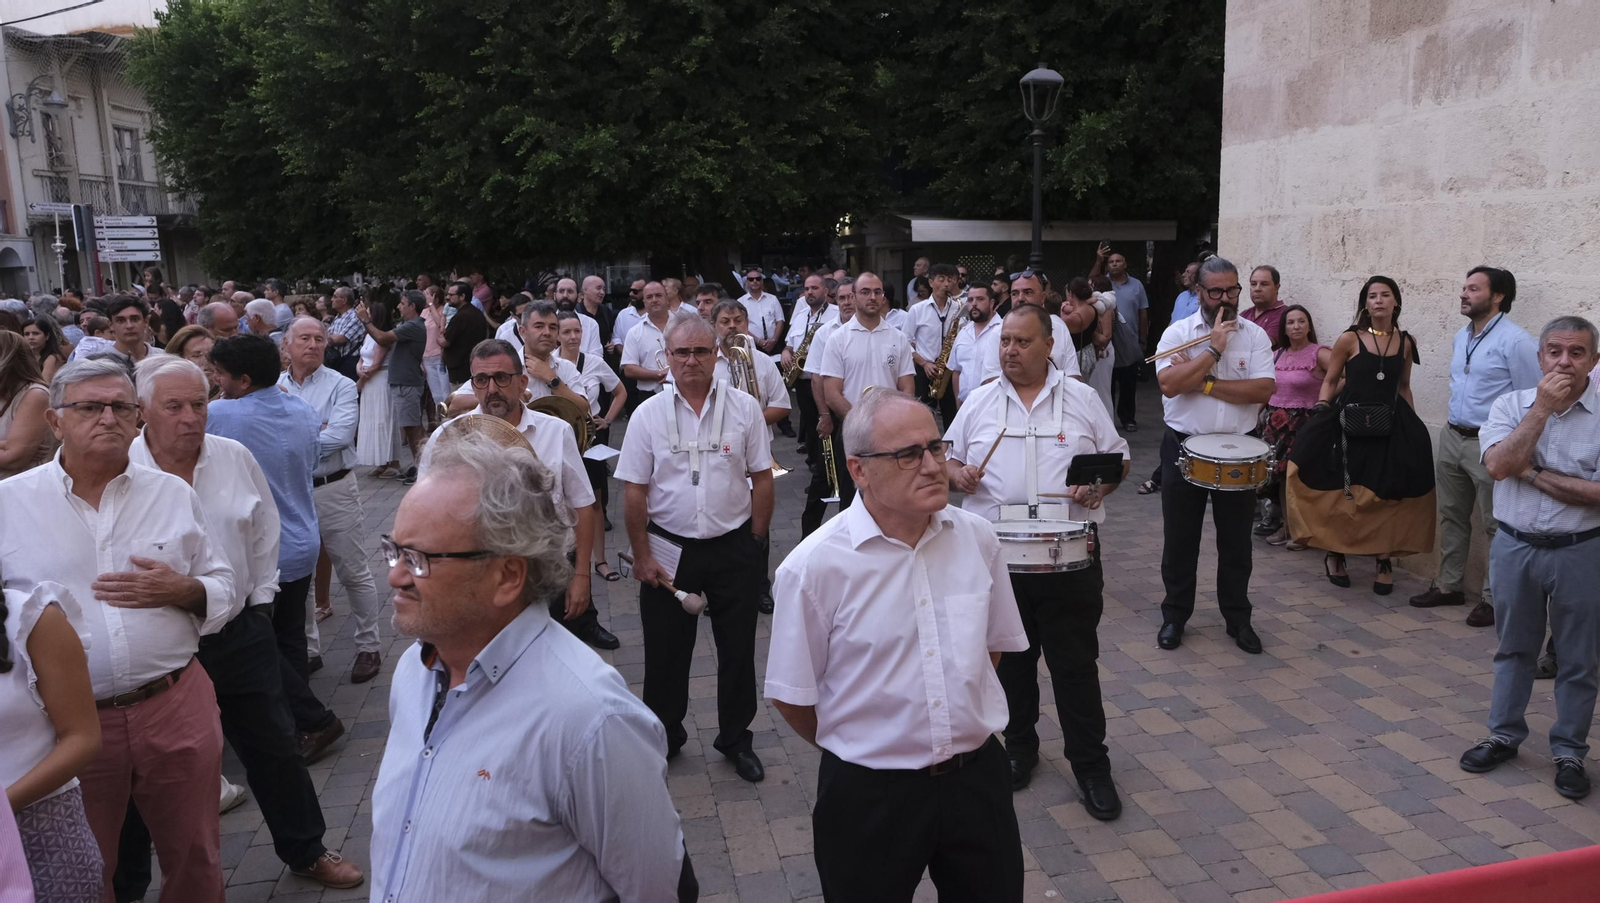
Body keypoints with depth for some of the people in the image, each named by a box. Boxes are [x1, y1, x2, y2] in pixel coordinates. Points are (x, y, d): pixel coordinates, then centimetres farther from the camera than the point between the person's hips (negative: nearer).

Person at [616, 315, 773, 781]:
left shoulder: (744, 407, -1)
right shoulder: (648, 415, -2)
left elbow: (762, 478, 3)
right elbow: (634, 491, -2)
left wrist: (755, 542, 0)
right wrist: (642, 555, -4)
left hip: (734, 548, 0)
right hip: (669, 549, 0)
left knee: (738, 649, 11)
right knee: (665, 651, 10)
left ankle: (736, 739, 29)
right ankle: (663, 737, 30)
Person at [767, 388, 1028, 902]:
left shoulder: (976, 538, -4)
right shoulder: (815, 566, -18)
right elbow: (791, 697, -9)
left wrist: (966, 722, 11)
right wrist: (856, 751, 4)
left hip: (977, 777, 4)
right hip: (870, 795, -3)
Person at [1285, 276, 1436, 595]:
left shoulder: (1405, 342, 6)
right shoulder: (1350, 339, -4)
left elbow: (1403, 387, 16)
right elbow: (1330, 381, 3)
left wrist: (1411, 425, 11)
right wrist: (1322, 412, -9)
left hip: (1390, 426, 3)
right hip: (1349, 423, -2)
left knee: (1388, 497, 3)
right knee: (1340, 494, 3)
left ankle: (1385, 562, 15)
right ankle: (1335, 555, 20)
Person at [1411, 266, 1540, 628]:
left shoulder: (1515, 341, -14)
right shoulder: (1461, 336, 11)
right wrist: (1453, 416, 17)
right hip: (1451, 437, 8)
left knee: (1497, 525, 1)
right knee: (1451, 516, 16)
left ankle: (1495, 598, 11)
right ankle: (1449, 585, 27)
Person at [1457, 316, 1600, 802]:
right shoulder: (1511, 404, -1)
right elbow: (1499, 465, -17)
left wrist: (1532, 473, -16)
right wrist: (1542, 408, -18)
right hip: (1514, 546, 2)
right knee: (1513, 648, 17)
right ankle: (1504, 735, 31)